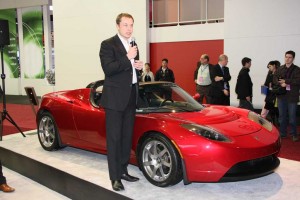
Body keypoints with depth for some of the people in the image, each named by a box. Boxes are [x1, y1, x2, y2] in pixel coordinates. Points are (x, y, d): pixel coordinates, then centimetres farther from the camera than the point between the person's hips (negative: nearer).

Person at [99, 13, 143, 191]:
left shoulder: (134, 45, 16)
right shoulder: (108, 44, -7)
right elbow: (108, 69, -18)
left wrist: (139, 67, 3)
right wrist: (127, 58, -20)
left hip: (131, 97, 7)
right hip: (115, 97, -7)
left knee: (127, 137, 13)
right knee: (114, 138, -2)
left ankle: (123, 170, 25)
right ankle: (115, 177, 4)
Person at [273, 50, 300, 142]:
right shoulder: (279, 69, 11)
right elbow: (274, 79, 3)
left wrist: (285, 81, -15)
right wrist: (281, 84, -16)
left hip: (292, 96, -3)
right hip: (281, 95, 3)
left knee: (292, 116, 0)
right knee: (282, 116, 9)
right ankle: (282, 133, 19)